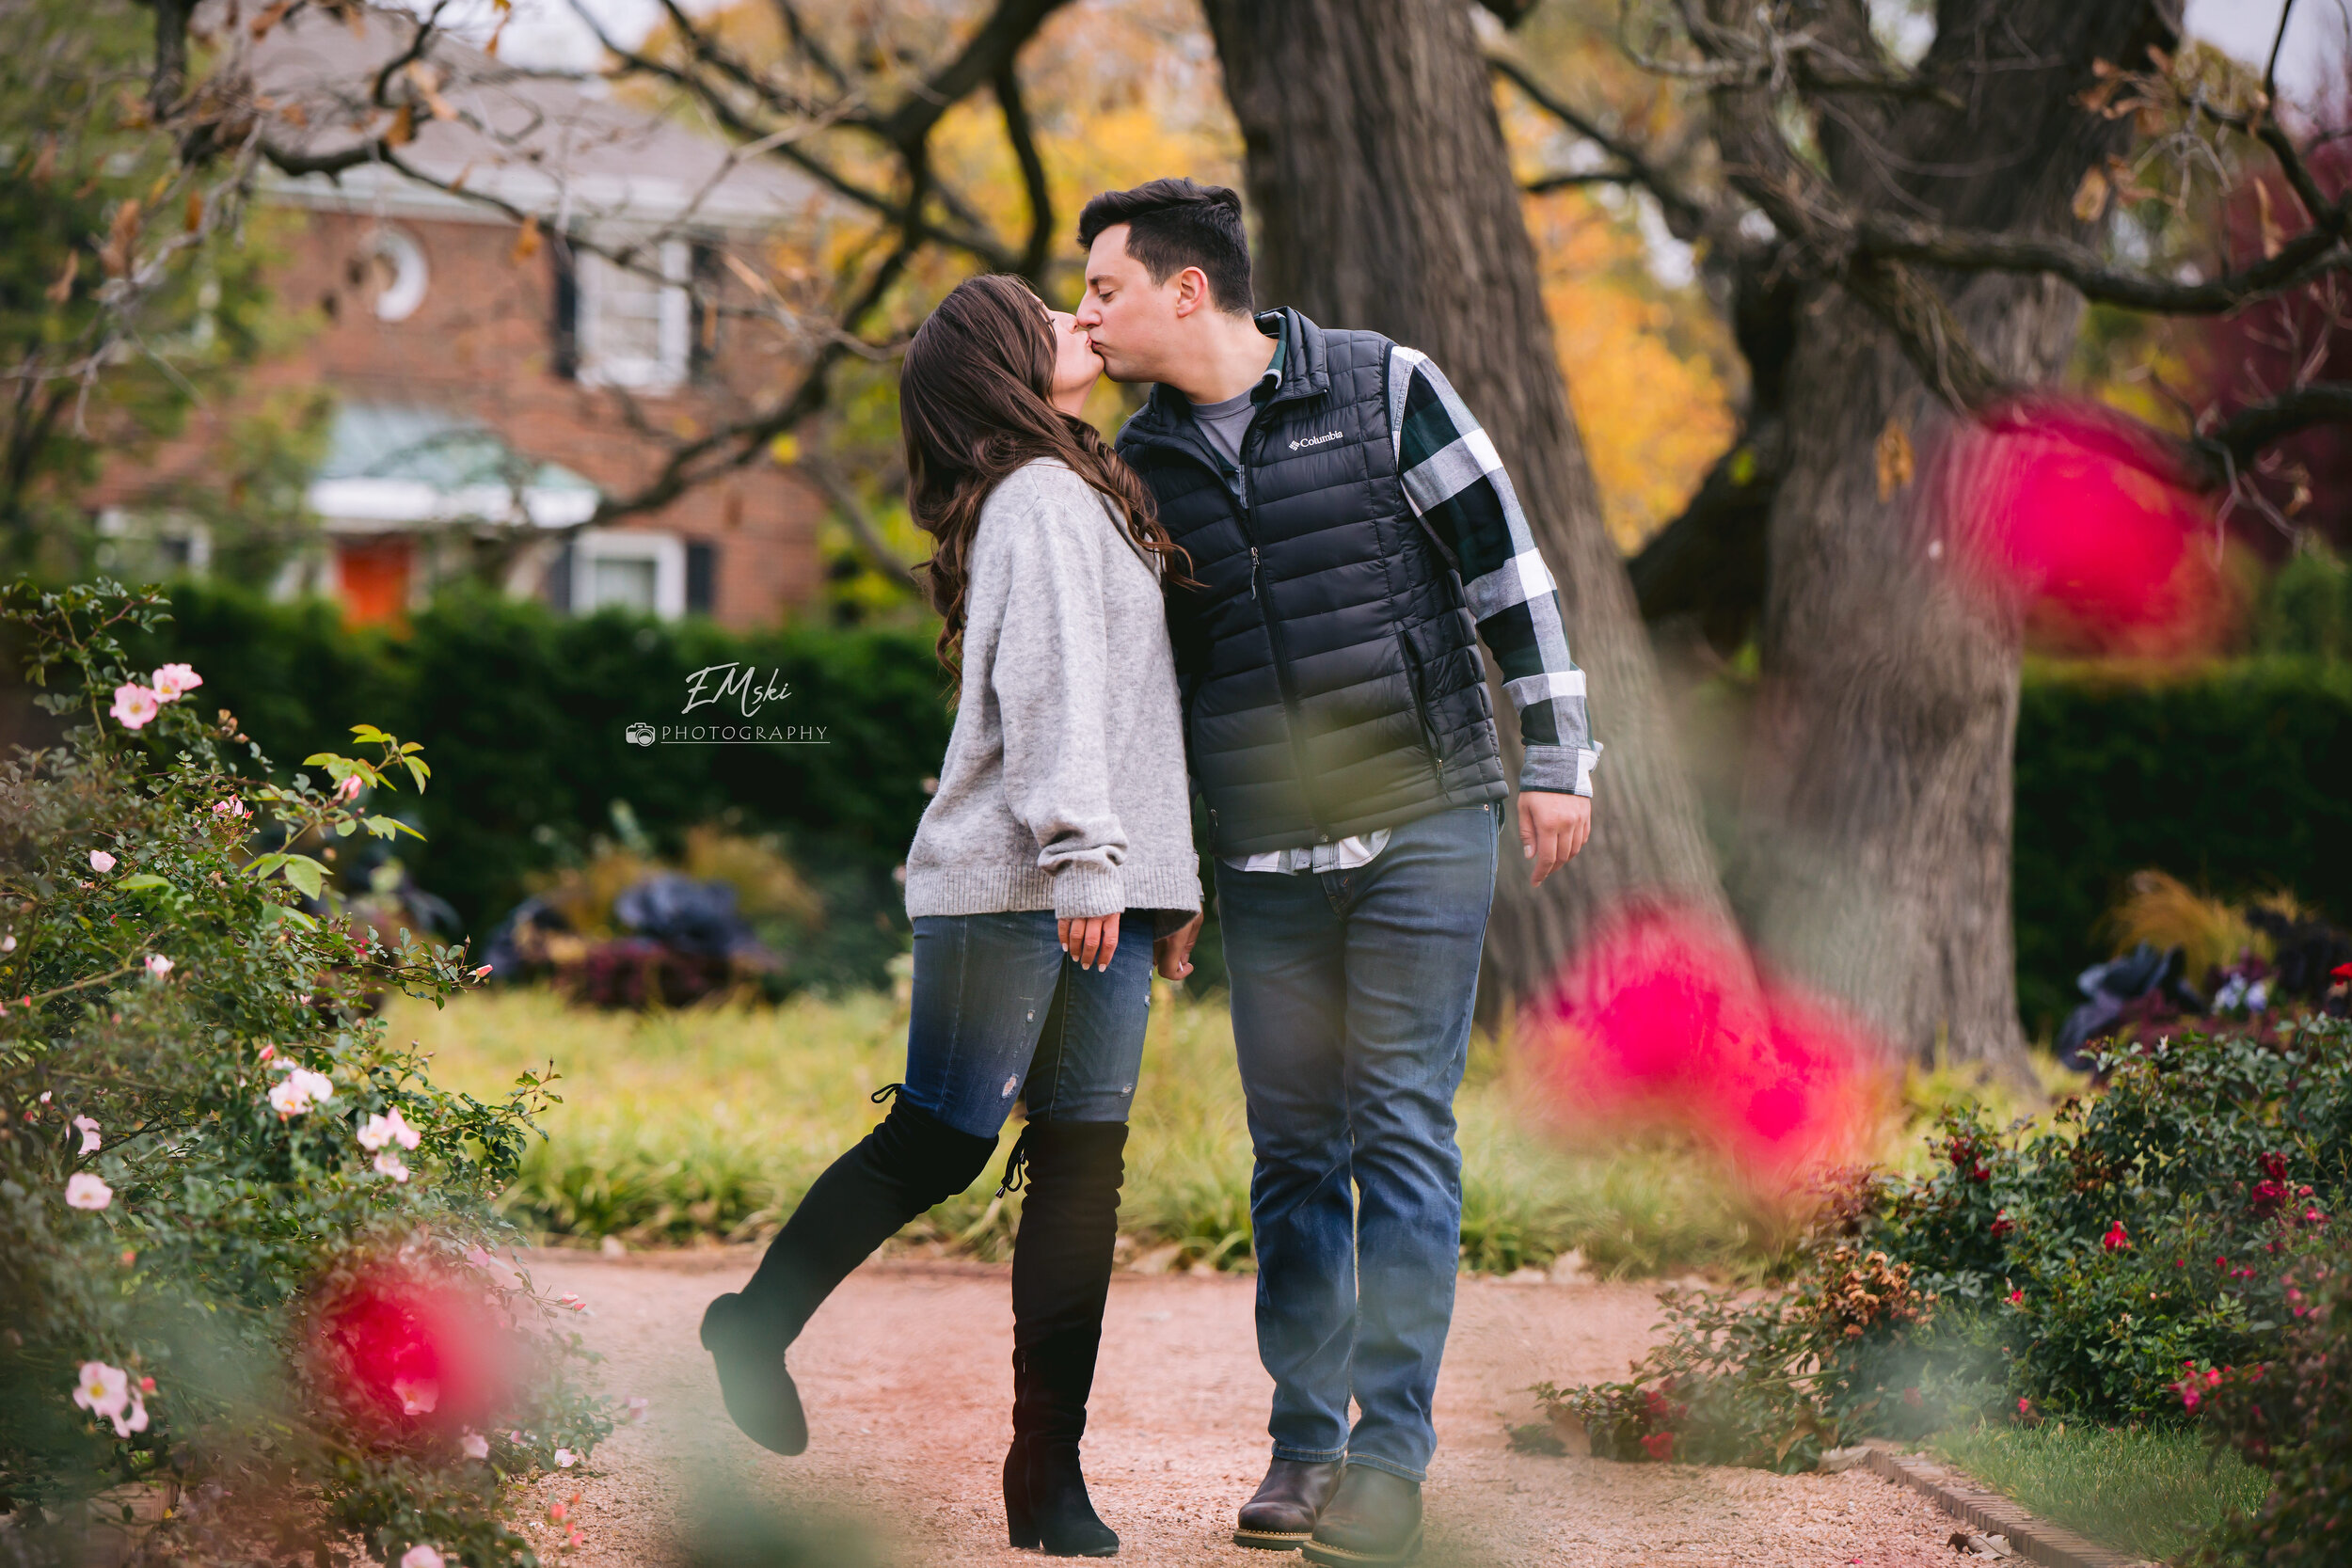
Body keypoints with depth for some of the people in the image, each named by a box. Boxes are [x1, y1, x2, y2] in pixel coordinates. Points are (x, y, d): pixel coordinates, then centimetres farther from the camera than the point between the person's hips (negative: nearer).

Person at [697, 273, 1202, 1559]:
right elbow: (1056, 687, -17)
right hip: (1012, 878, -9)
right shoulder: (1045, 503, -7)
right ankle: (755, 1326, 18)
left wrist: (1158, 874, 23)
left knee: (1085, 1159, 2)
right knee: (940, 1142, -2)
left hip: (1101, 885, 9)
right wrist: (1084, 854, -23)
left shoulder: (1083, 496, 23)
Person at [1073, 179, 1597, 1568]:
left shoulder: (1383, 390, -3)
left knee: (1404, 1132, -4)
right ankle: (1304, 1442, 13)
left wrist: (1557, 760, -4)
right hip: (1265, 854, 4)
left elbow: (1507, 566, -1)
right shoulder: (1143, 464, 9)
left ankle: (1393, 1451, 0)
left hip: (1424, 826, -4)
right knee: (1295, 1147, 5)